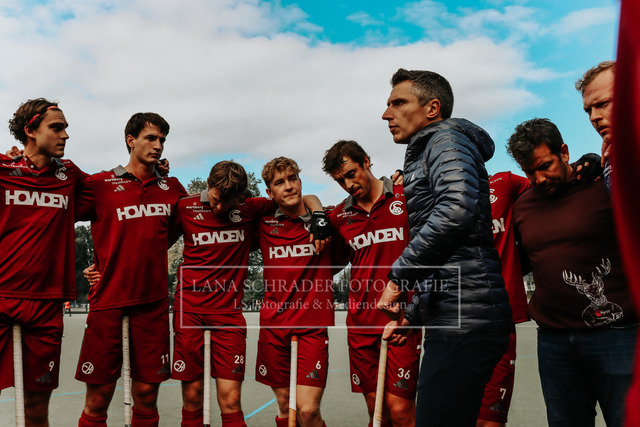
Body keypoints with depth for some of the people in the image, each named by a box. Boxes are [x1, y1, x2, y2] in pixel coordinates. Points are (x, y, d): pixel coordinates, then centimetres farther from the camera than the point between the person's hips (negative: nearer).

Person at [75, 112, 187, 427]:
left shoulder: (171, 188, 10)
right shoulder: (100, 184, 0)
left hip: (153, 303, 3)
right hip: (108, 302, -2)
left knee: (146, 397, 8)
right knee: (97, 400, 3)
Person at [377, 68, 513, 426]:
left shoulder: (447, 138, -3)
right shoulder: (423, 154, 27)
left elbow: (457, 207, -27)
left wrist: (399, 276, -20)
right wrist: (411, 315, 25)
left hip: (464, 321, -10)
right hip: (453, 320, 10)